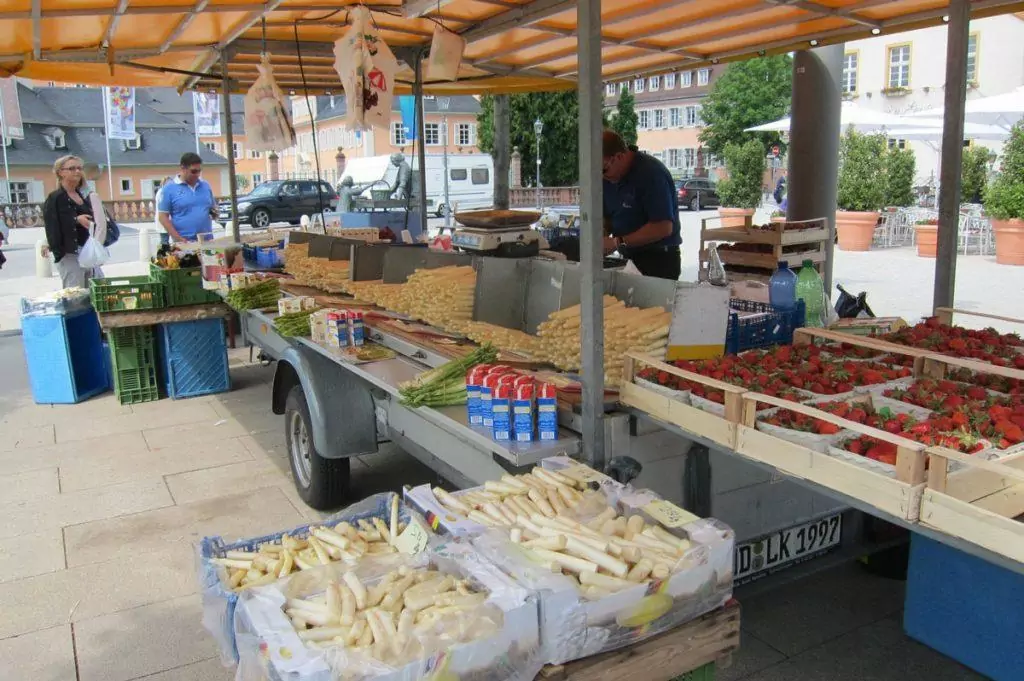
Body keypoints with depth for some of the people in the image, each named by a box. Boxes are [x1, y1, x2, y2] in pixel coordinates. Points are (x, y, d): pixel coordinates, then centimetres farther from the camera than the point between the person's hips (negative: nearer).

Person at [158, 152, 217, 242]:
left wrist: (214, 212, -3)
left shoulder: (206, 185, 12)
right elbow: (163, 217, -3)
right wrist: (179, 239, -13)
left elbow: (213, 208, 23)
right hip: (184, 243, -4)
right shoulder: (169, 189, -1)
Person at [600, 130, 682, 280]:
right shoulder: (608, 178, 6)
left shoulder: (652, 173, -18)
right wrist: (601, 237, -7)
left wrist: (618, 242, -22)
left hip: (659, 261, -7)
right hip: (628, 258, 7)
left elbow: (663, 227, -24)